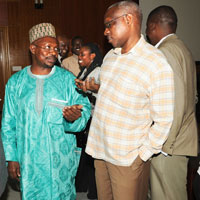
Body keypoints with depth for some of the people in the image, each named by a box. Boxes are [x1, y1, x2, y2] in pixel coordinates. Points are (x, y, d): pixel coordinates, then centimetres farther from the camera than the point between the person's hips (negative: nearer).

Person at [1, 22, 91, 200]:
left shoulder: (67, 79, -2)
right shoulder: (15, 82, 2)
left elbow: (85, 108, -6)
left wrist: (74, 118, -29)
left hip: (62, 159, 0)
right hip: (29, 160, 1)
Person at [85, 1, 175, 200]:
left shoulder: (157, 64, -16)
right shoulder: (110, 56, 7)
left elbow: (163, 120, -15)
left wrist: (142, 155, -11)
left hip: (127, 159, -6)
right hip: (100, 149, 7)